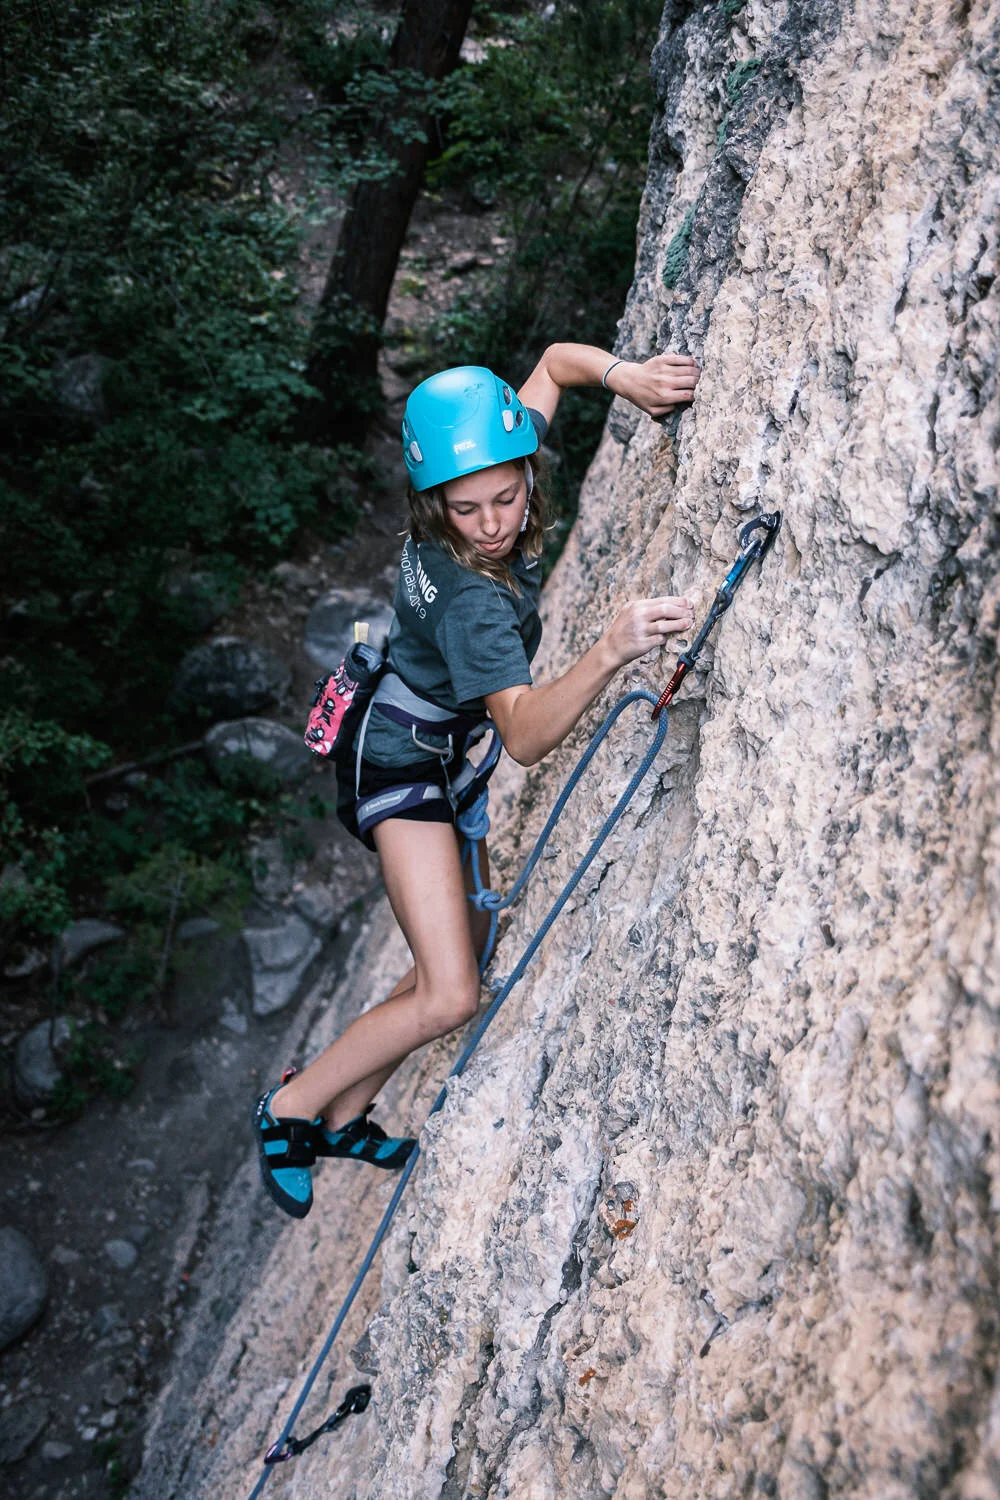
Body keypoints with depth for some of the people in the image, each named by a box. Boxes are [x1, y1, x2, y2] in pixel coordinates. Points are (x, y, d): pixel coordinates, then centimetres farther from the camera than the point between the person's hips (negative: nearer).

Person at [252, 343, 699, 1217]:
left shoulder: (504, 465, -12)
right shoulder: (471, 598, -34)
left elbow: (556, 360, 4)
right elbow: (526, 735, -44)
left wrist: (623, 376, -17)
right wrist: (609, 656, -61)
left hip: (436, 758, 9)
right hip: (399, 759, -9)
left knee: (467, 953, 15)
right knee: (449, 997, -17)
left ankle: (345, 1117, 27)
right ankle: (291, 1106, 3)